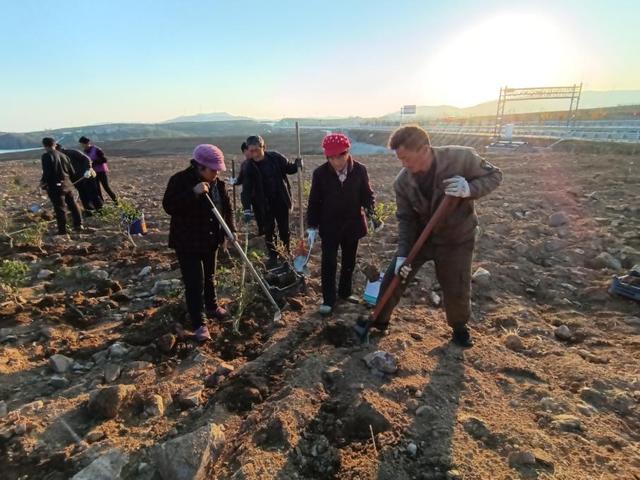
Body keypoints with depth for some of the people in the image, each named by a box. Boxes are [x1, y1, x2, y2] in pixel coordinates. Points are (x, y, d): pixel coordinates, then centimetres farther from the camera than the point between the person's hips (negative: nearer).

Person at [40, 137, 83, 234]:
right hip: (67, 184, 6)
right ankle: (78, 225, 21)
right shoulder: (63, 155, 8)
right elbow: (72, 172, 10)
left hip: (55, 186, -6)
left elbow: (47, 173, -19)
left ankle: (62, 230, 6)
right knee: (72, 205, 16)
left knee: (60, 208, 0)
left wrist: (43, 182, -2)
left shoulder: (46, 156, -12)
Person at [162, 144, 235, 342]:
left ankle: (212, 307, 42)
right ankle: (199, 323, 6)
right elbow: (168, 206, -23)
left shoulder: (218, 183, 0)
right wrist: (193, 193, -32)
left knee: (209, 277, 22)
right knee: (194, 282, -5)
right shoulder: (180, 180, -16)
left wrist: (231, 230, -4)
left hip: (211, 240, 6)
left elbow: (227, 207, 7)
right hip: (187, 242, -6)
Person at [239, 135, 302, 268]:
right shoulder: (249, 168, -13)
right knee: (269, 231, 9)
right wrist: (247, 209, -28)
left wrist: (297, 165, -18)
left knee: (284, 230, 15)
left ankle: (286, 253, 35)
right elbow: (246, 190, -16)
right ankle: (273, 257, 25)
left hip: (281, 201, 1)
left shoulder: (276, 157, -11)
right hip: (263, 204, -1)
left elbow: (289, 168, 5)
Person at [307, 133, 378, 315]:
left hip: (352, 224, 2)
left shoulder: (360, 170, -11)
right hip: (329, 225, -1)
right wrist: (312, 226, -4)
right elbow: (314, 201, -4)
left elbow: (367, 194, -1)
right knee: (329, 263, 0)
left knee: (349, 261, 16)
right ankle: (328, 299, 13)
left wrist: (371, 213, -19)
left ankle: (345, 292, 35)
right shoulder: (320, 173, -11)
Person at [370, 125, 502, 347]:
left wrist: (470, 189, -33)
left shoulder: (462, 157, -25)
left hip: (456, 239, -2)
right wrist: (403, 253, -19)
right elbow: (406, 219, -9)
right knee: (393, 278, 2)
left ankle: (460, 327, 39)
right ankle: (379, 322, 26)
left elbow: (494, 175, -11)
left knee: (457, 290, 6)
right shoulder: (402, 182, -17)